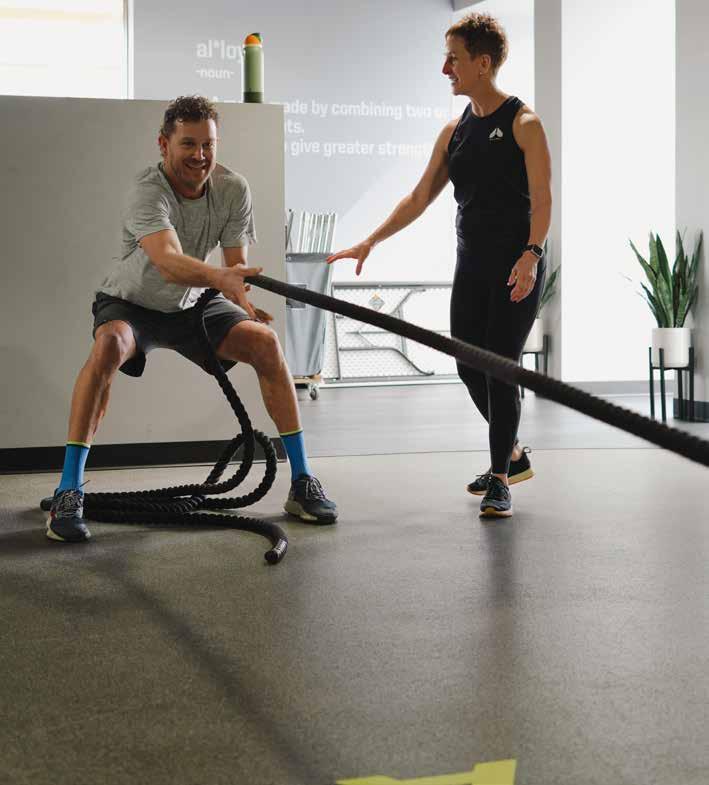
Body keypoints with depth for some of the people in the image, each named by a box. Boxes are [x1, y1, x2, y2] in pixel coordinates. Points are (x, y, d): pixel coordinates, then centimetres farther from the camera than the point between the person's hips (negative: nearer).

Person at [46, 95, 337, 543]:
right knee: (110, 346, -37)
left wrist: (247, 307, -29)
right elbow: (169, 262, -48)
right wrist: (219, 277, -66)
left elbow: (237, 265, -9)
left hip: (193, 305, 4)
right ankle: (69, 492, -30)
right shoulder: (148, 192, -29)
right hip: (131, 303, -4)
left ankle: (302, 481, -7)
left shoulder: (233, 189, -13)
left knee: (266, 340, -17)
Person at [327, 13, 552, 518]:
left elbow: (542, 198, -12)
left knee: (501, 369, -8)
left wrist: (531, 255, -27)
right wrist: (370, 242, 8)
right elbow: (419, 198, 14)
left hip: (517, 266, -7)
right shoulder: (454, 131, 13)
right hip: (471, 264, 7)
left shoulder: (523, 123, -6)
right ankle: (513, 456, 28)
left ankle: (500, 481, 2)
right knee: (469, 367, 9)